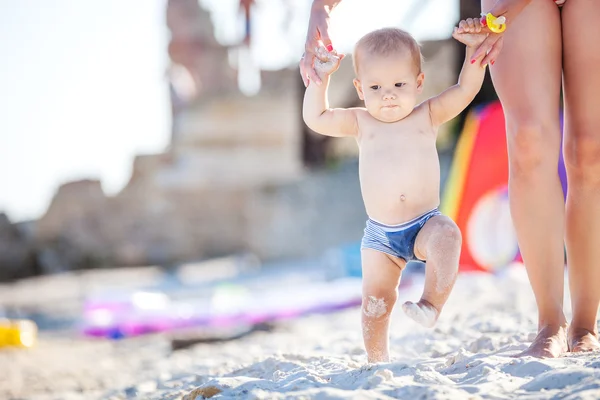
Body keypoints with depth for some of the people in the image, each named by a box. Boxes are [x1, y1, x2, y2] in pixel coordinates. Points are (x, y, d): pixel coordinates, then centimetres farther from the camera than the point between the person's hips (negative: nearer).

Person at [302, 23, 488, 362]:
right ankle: (378, 360, 17)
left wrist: (474, 48, -19)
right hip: (380, 235, 2)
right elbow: (316, 118, 8)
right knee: (376, 301, 1)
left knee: (447, 236, -33)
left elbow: (465, 90, -8)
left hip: (425, 223, -1)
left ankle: (433, 303, -26)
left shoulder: (428, 116, 0)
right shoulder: (361, 123, 4)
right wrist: (320, 79, -1)